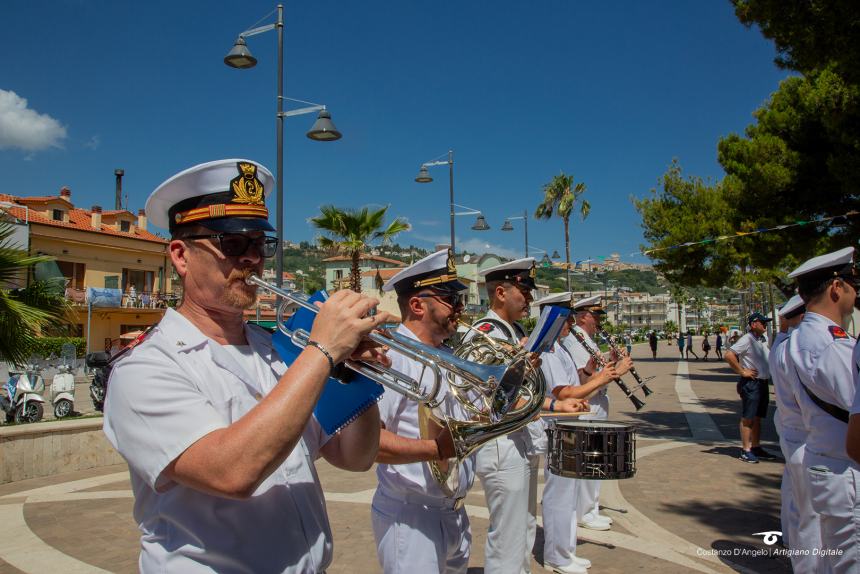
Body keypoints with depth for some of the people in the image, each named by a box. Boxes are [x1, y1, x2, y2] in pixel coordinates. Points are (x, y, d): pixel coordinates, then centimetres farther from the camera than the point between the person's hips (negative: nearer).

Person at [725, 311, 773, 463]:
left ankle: (756, 447, 25)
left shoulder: (764, 338, 13)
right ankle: (745, 451, 0)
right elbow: (729, 355, -23)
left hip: (763, 382, 9)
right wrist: (742, 371, -19)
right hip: (751, 383, -9)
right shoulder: (747, 339, -14)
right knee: (748, 418, -4)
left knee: (758, 417, 16)